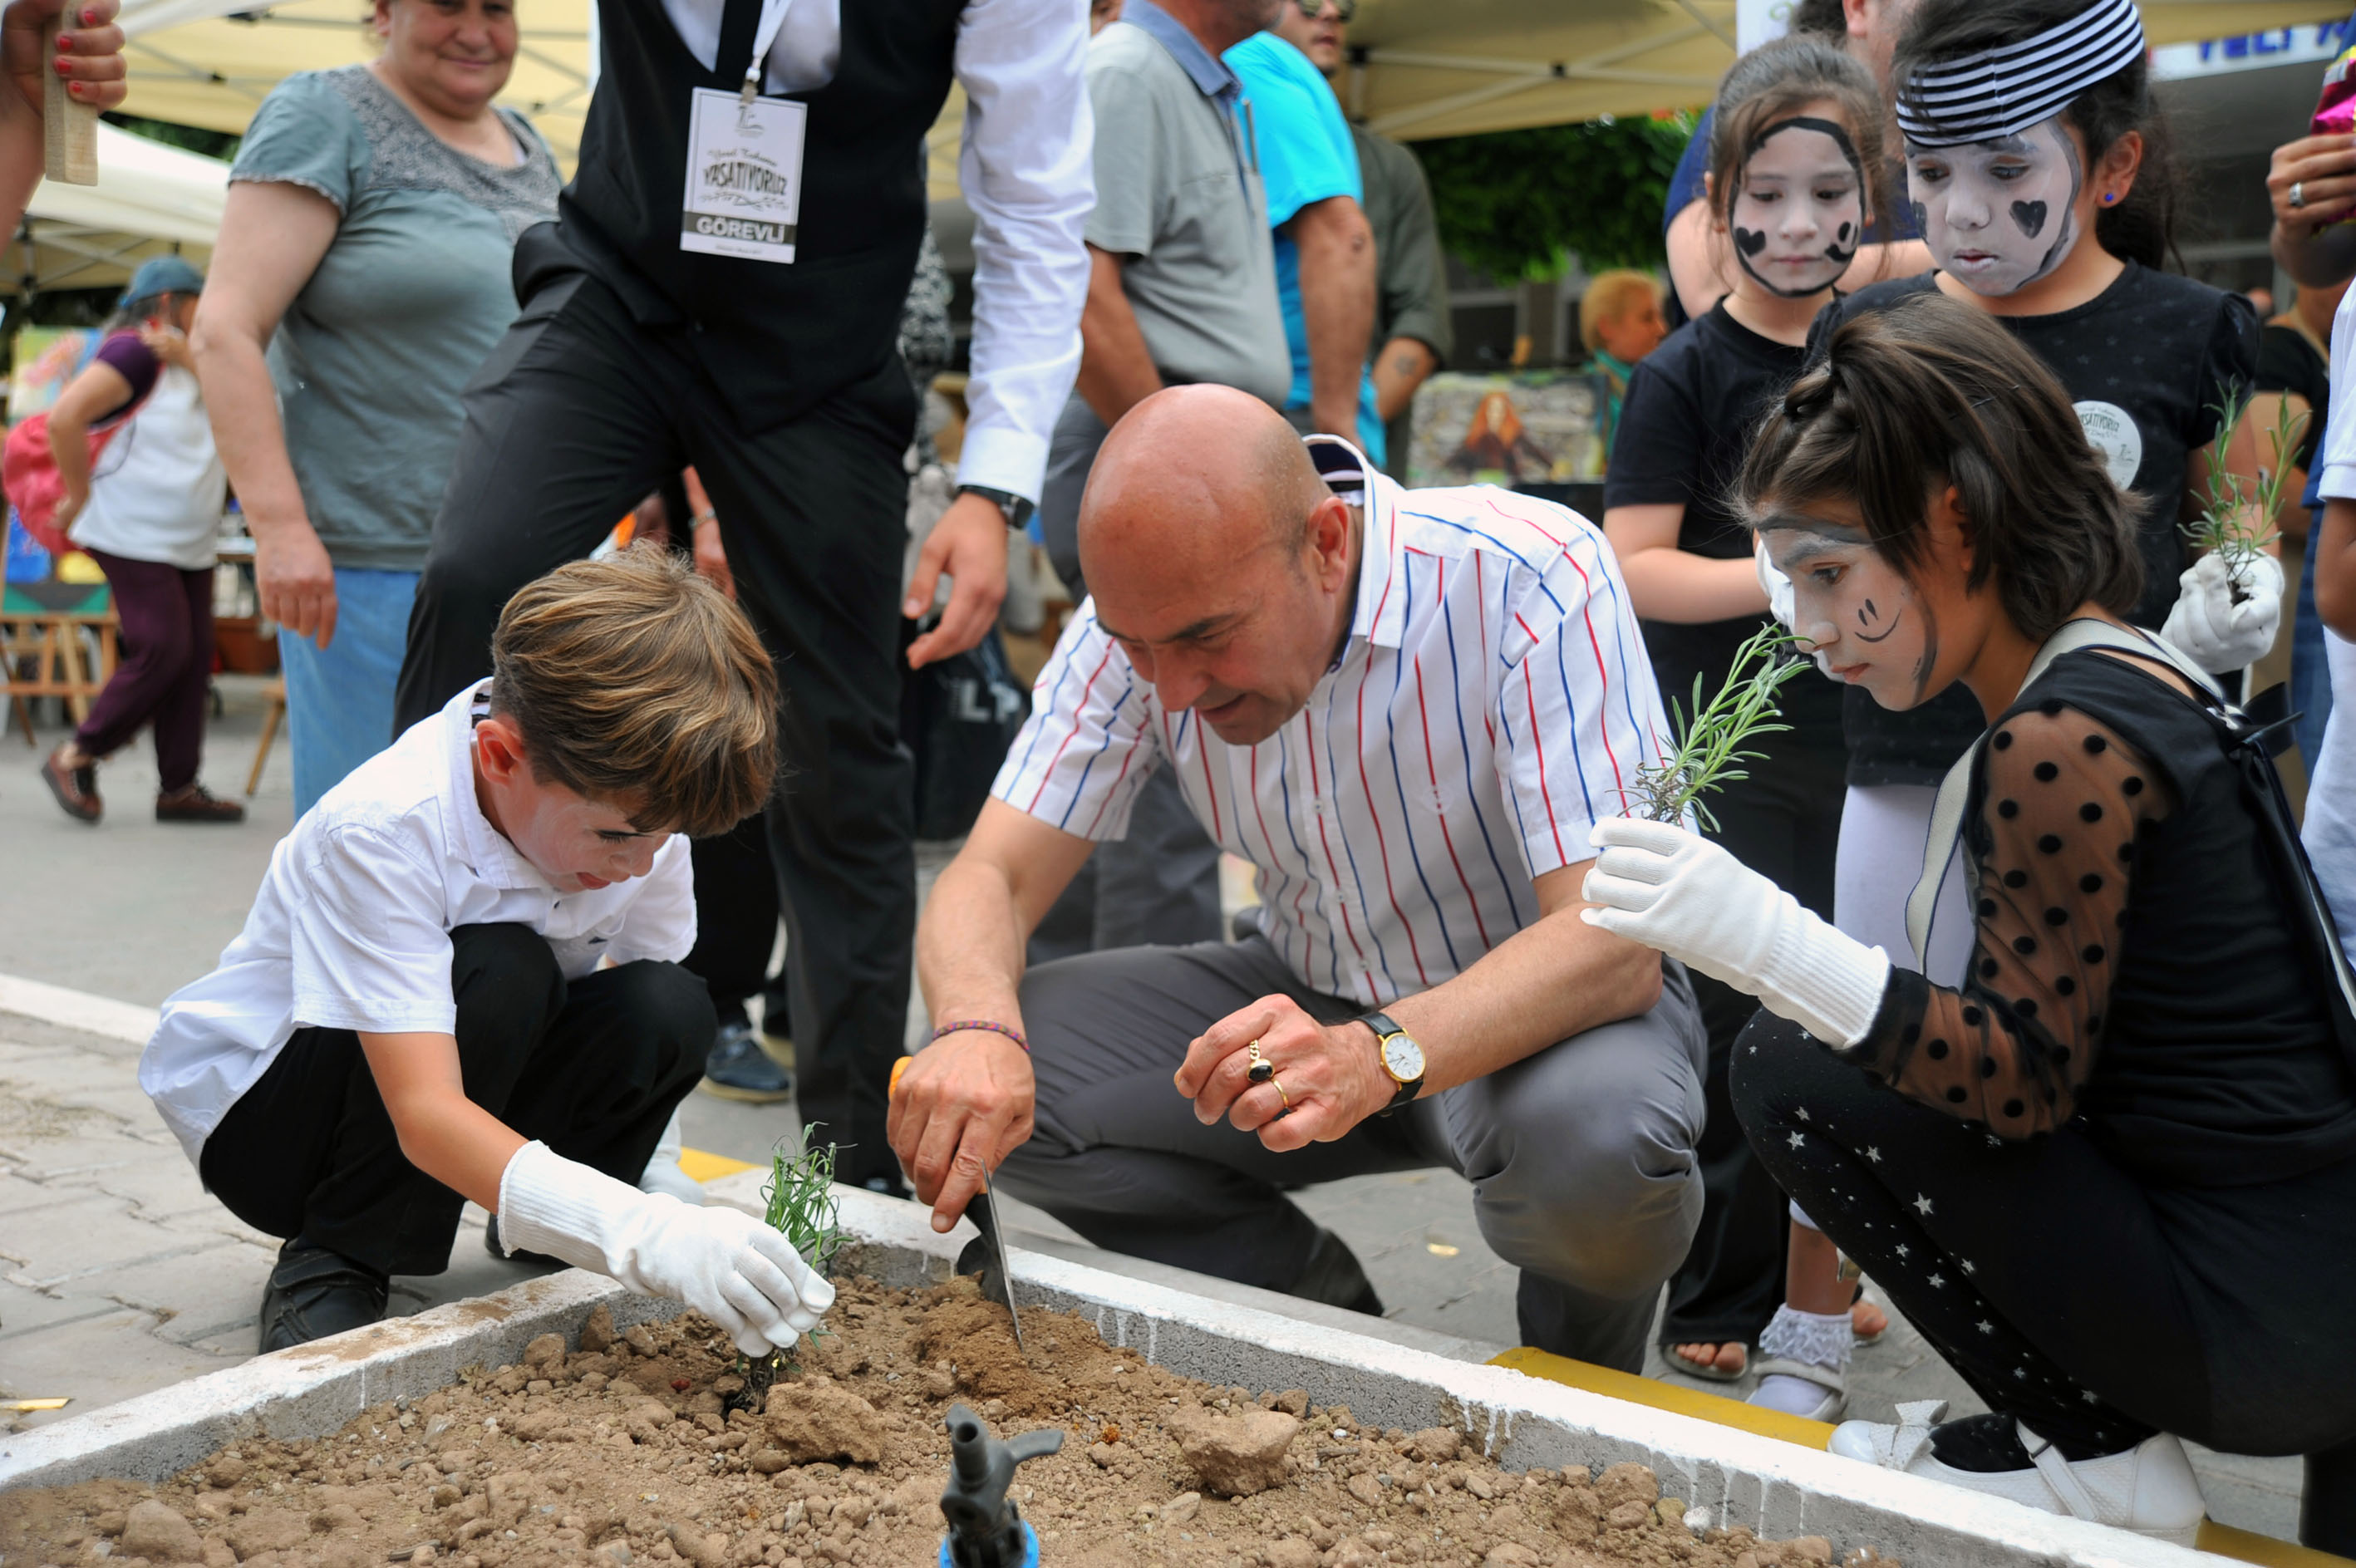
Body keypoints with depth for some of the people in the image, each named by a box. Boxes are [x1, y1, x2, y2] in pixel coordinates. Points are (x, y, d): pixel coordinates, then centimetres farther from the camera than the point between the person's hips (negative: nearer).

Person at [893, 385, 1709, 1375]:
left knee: (1594, 1141, -39)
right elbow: (993, 876, -14)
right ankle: (1327, 1319, 5)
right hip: (1313, 996, 4)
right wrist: (975, 1028, -37)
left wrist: (1384, 1054, -50)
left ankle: (1581, 1388, -1)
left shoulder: (1534, 579, -28)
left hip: (1552, 1002, -4)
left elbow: (1614, 940, -33)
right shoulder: (1147, 610, -13)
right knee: (981, 1080, -16)